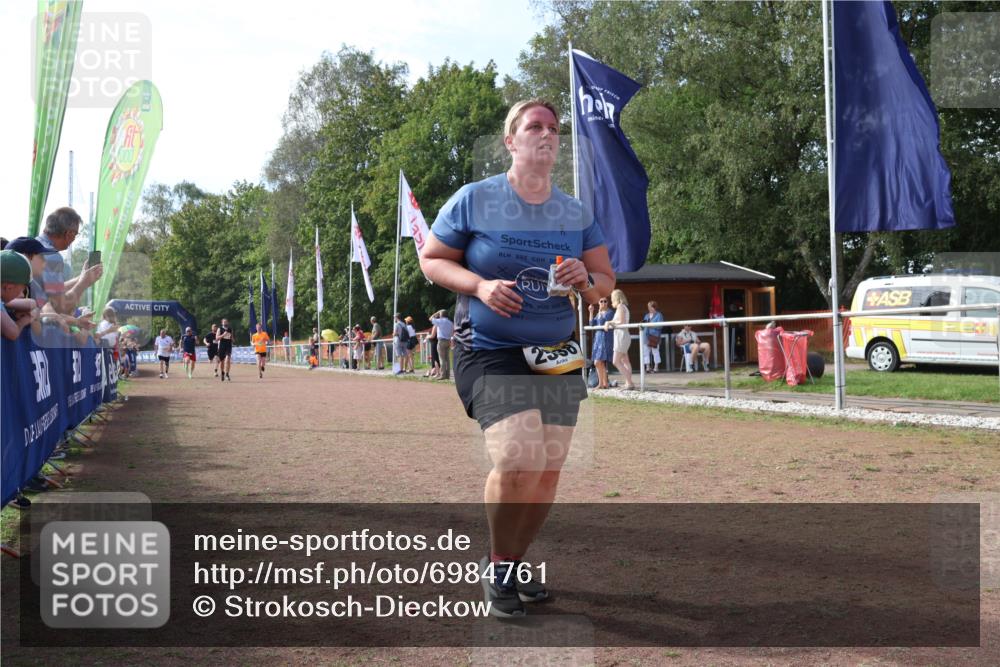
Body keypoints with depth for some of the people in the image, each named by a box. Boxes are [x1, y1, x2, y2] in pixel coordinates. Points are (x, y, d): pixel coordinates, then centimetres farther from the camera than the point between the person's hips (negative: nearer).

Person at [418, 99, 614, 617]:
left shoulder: (576, 213, 9)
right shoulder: (475, 199, -1)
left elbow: (606, 282, 14)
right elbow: (431, 258, 3)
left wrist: (584, 279, -10)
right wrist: (481, 285, -15)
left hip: (557, 357, 5)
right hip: (489, 353, -5)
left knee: (547, 475, 4)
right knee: (518, 462, -21)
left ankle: (512, 566, 27)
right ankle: (497, 568, 4)